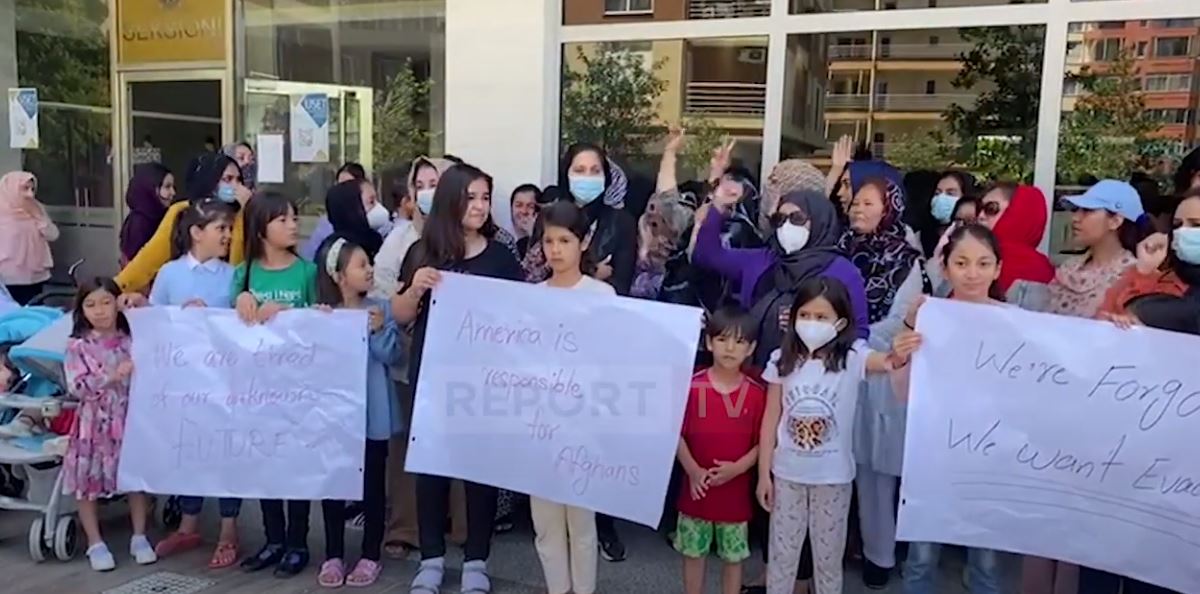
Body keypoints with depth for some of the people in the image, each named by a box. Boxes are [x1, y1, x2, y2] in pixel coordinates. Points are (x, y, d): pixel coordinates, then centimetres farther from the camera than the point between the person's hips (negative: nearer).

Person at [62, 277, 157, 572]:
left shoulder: (133, 340, 1)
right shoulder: (78, 346, -6)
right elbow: (77, 387, -16)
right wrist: (113, 376, -26)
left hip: (131, 421, 2)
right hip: (94, 425, -2)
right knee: (88, 481, 5)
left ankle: (139, 537, 23)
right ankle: (95, 543, 20)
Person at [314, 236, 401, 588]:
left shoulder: (380, 309, -3)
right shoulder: (322, 313, -1)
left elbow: (390, 356, -7)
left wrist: (379, 330, -21)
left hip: (372, 411, -1)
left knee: (373, 485, 7)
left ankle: (371, 556, 20)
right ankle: (333, 555, 23)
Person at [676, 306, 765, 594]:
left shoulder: (757, 392, -8)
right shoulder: (692, 386, -9)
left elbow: (762, 442, -3)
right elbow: (677, 434, -4)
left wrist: (738, 467, -17)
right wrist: (693, 471, -14)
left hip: (736, 491, 0)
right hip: (698, 489, 0)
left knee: (734, 556, 14)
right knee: (693, 553, 14)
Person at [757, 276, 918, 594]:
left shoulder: (852, 357, -11)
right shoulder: (782, 360, -6)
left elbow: (884, 361, -34)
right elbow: (770, 421, -2)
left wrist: (899, 357, -59)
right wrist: (763, 474, -1)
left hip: (833, 476, -1)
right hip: (787, 473, 1)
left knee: (828, 556, 15)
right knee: (782, 553, 15)